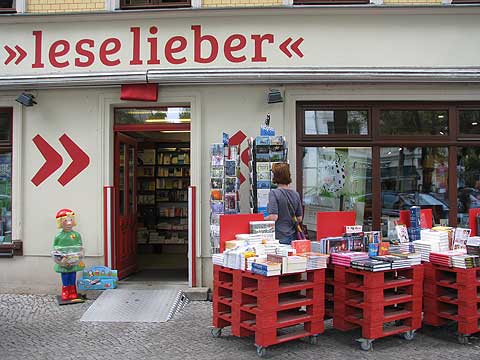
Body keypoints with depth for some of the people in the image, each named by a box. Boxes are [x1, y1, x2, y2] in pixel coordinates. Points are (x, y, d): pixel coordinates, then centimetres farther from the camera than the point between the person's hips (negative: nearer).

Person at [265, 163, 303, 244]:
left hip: (279, 238, -5)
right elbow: (299, 219, 11)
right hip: (292, 237, 5)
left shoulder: (274, 193, -11)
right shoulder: (296, 194, 5)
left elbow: (273, 217, -17)